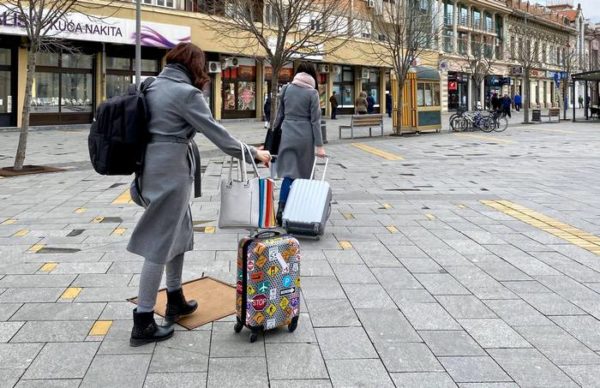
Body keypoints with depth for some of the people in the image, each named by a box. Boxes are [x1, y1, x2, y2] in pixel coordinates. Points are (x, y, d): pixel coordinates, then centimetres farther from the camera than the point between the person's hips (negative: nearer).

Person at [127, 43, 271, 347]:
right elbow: (215, 131, -13)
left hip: (153, 165, 9)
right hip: (172, 170, -9)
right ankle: (142, 323, 2)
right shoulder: (186, 92, -12)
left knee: (179, 233, 19)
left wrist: (142, 175, 22)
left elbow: (146, 128, 16)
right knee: (159, 243, -4)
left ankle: (175, 301, 30)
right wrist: (252, 153, -4)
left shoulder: (153, 87, 13)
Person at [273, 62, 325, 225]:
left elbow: (280, 114, 10)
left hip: (287, 134, 2)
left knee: (289, 172, 2)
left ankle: (281, 208, -15)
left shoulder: (287, 88, 6)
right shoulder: (312, 93, -3)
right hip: (305, 135, -2)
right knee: (303, 173, 11)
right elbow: (315, 120, -6)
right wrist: (319, 145, -5)